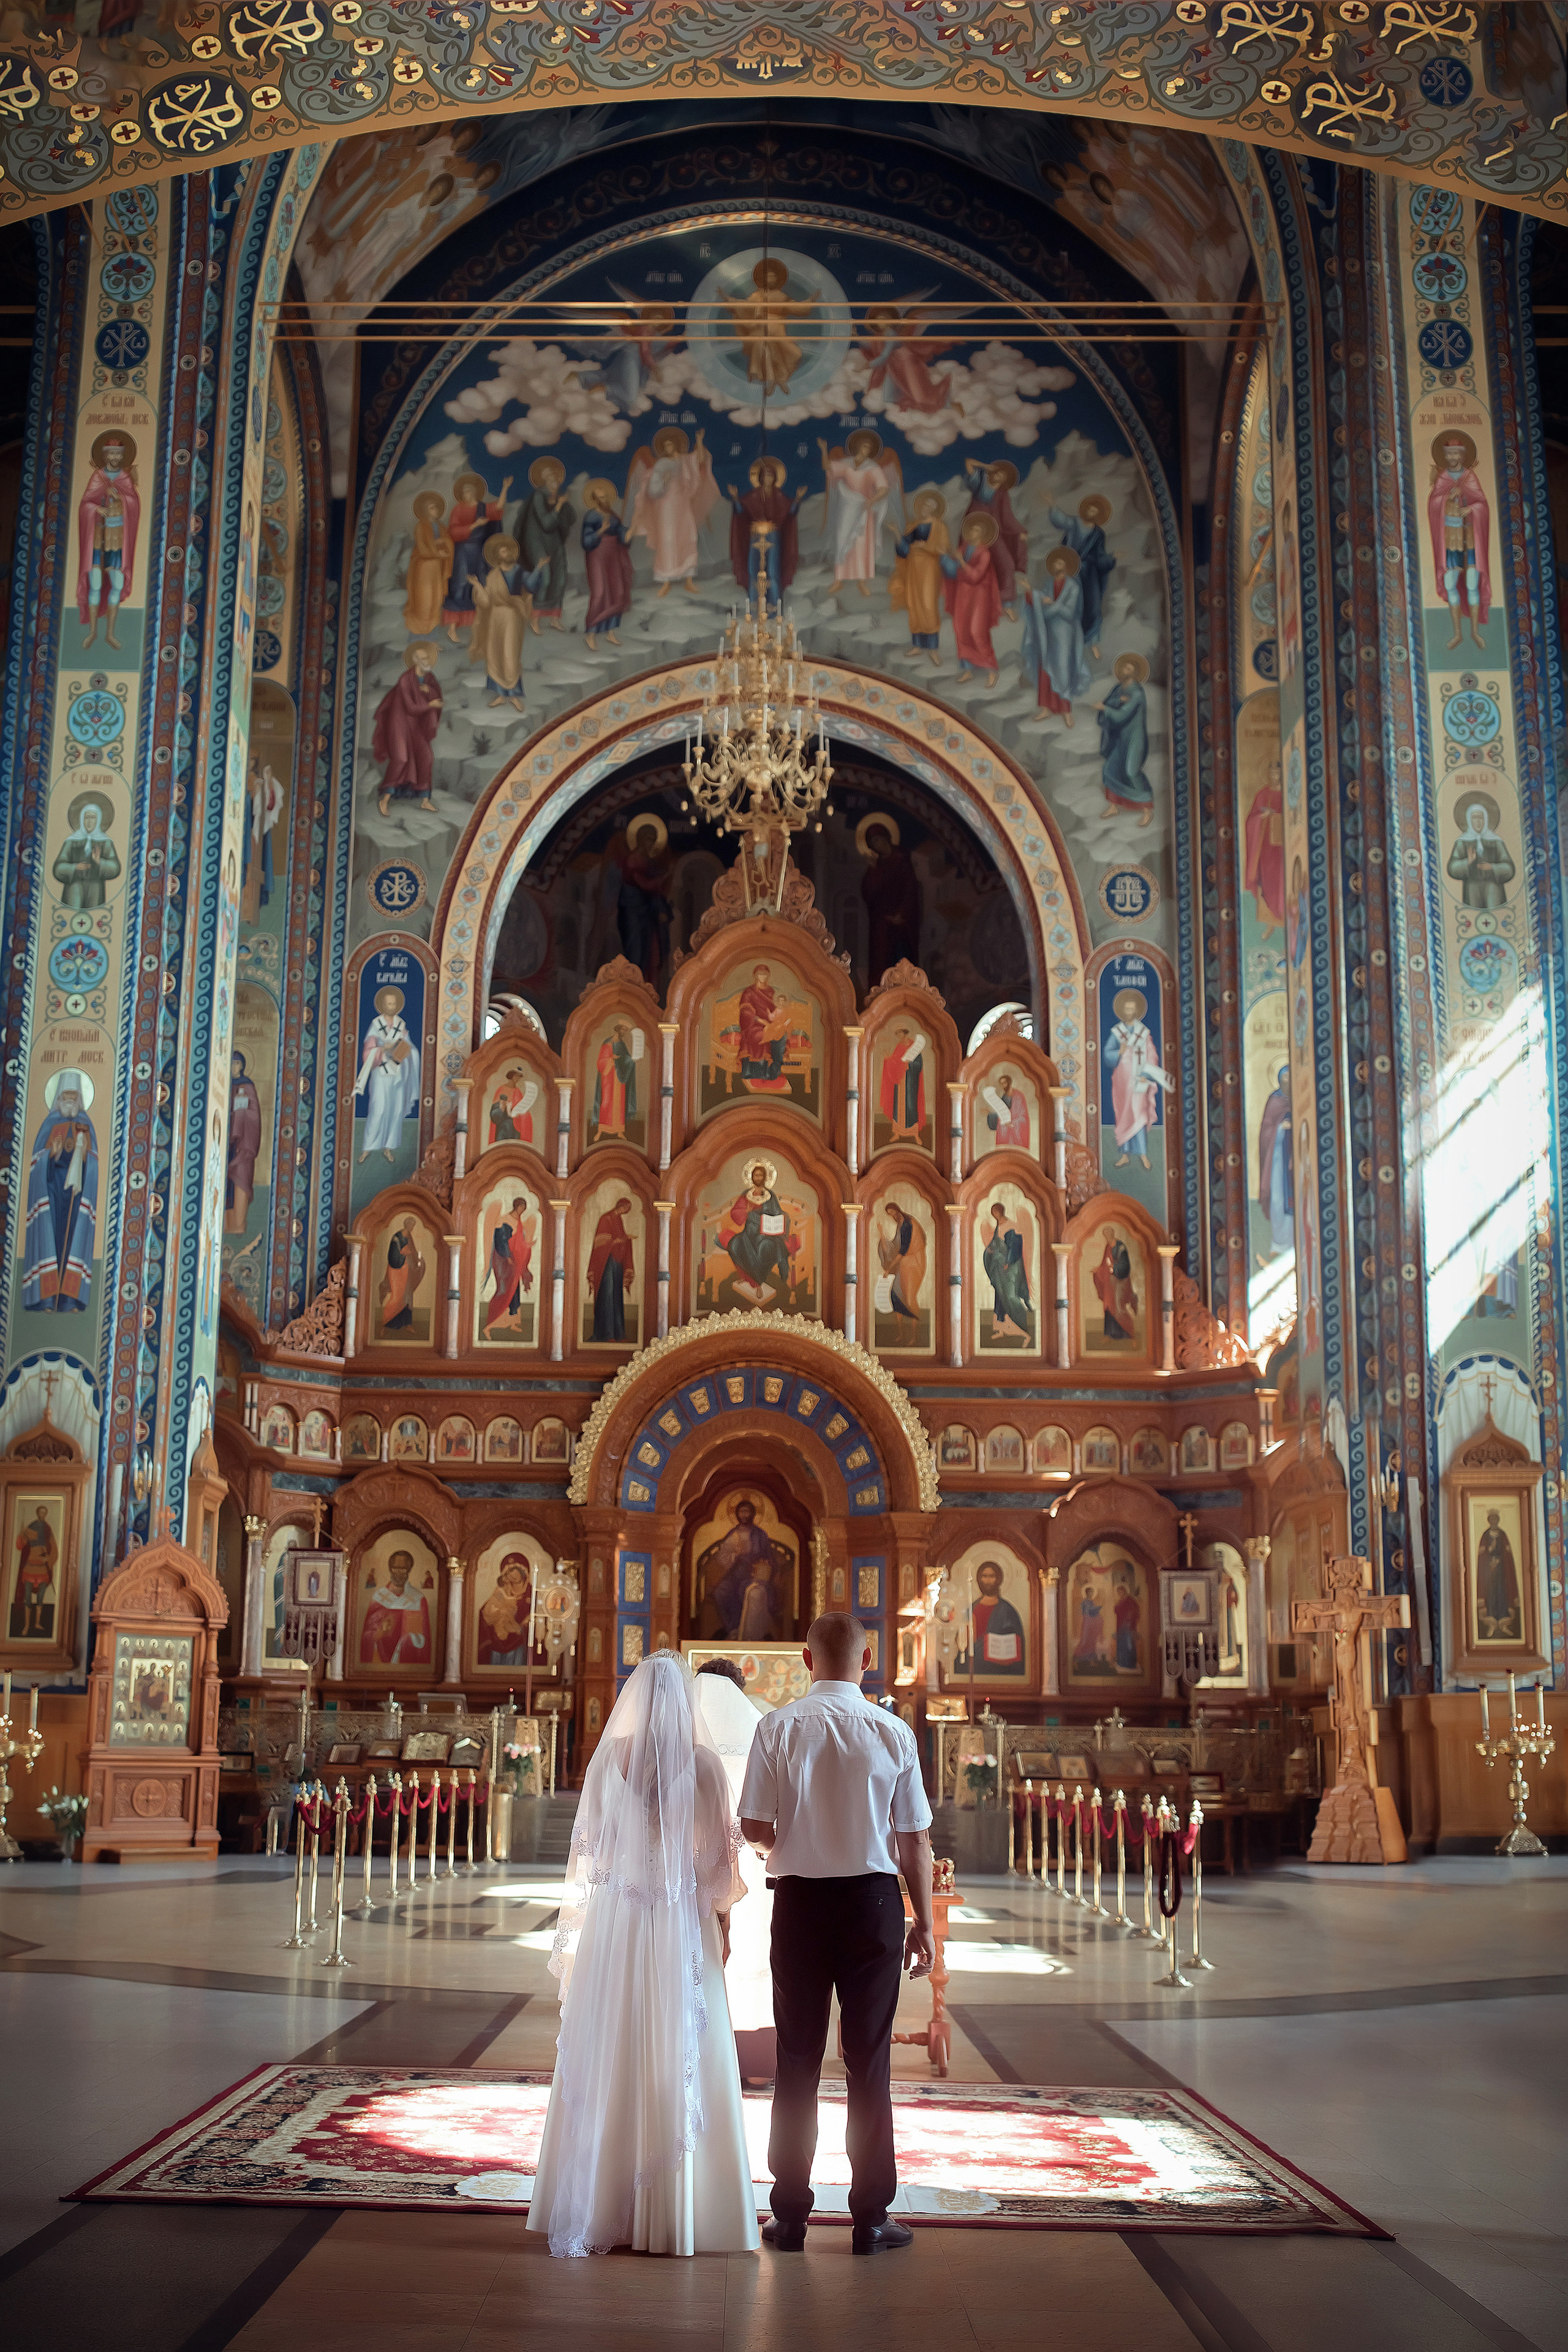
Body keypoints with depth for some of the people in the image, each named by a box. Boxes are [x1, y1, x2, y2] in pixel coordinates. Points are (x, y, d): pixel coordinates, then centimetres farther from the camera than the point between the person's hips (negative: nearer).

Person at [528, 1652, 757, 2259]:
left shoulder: (609, 1757, -3)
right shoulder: (703, 1761, -8)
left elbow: (589, 1845, 5)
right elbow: (719, 1855, -5)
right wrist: (723, 1926, 7)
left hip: (613, 1921, 2)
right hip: (681, 1925, -2)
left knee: (608, 2057, 9)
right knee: (681, 2064, 5)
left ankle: (599, 2203, 15)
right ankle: (675, 2207, 9)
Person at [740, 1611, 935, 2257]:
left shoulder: (778, 1727, -8)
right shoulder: (894, 1734, -7)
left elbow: (755, 1828, -8)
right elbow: (915, 1840, -3)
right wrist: (924, 1923, 8)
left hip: (799, 1900, 0)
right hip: (873, 1900, 0)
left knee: (797, 2059, 10)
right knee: (869, 2060, 8)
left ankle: (790, 2215, 16)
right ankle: (870, 2218, 15)